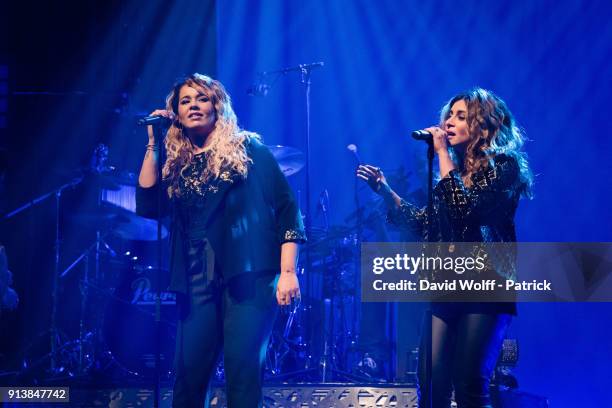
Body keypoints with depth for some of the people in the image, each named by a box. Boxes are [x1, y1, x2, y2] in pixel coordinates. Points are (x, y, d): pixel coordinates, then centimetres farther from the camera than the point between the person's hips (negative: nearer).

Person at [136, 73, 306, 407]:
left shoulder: (248, 149, 4)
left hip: (248, 276, -4)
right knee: (188, 374, 1)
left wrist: (288, 272, -10)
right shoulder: (176, 164, 16)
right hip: (197, 282, 4)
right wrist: (153, 145, 3)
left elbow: (286, 209, 0)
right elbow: (148, 206, 2)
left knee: (242, 371, -10)